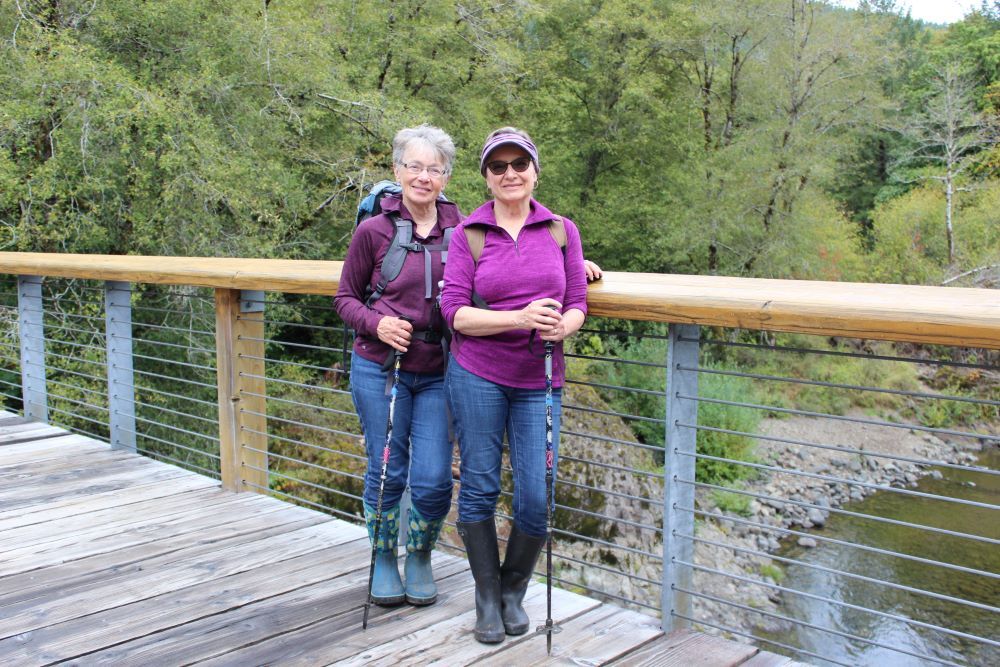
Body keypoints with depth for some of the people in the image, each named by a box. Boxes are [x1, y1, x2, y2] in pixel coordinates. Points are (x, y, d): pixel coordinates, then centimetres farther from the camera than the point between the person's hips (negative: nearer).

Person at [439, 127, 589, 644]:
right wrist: (520, 318, -21)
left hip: (538, 381, 2)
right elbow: (455, 311, -7)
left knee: (536, 498, -2)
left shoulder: (562, 230, 7)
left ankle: (513, 592, 24)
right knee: (479, 486, 4)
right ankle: (487, 599, 23)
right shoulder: (468, 234, 0)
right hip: (477, 374, -1)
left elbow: (577, 304, 7)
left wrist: (563, 326, -17)